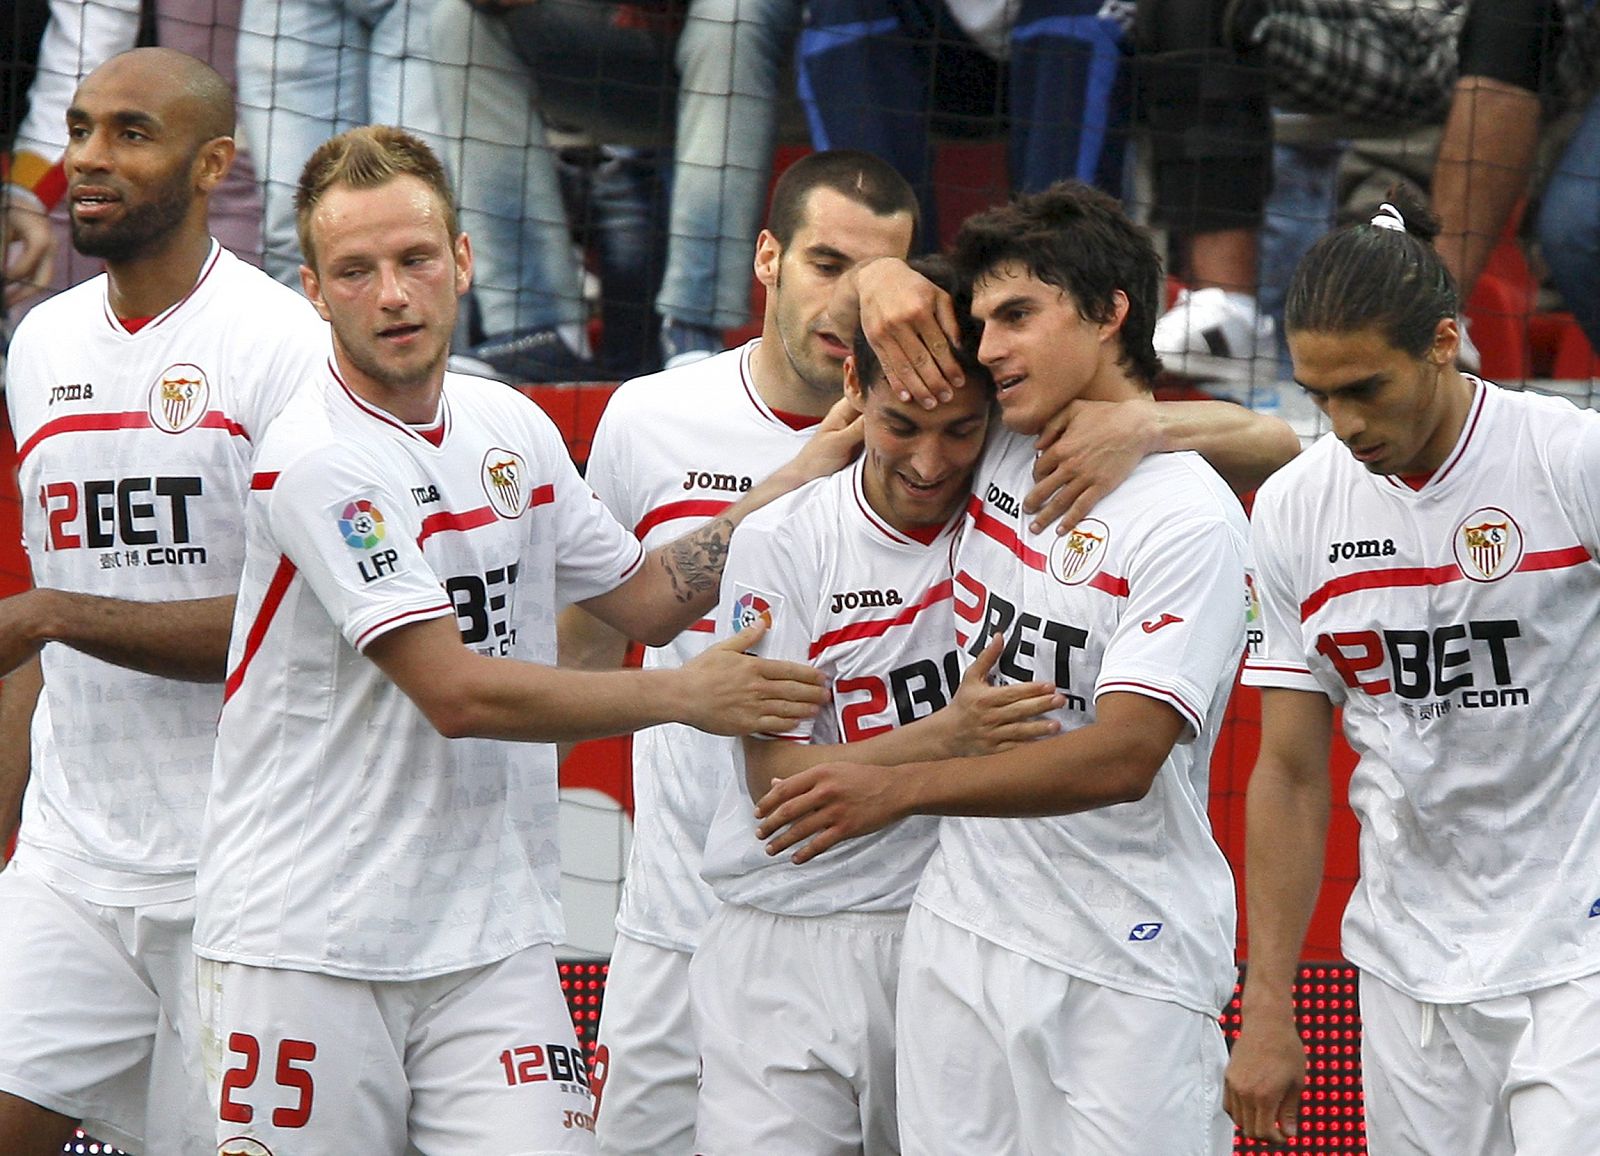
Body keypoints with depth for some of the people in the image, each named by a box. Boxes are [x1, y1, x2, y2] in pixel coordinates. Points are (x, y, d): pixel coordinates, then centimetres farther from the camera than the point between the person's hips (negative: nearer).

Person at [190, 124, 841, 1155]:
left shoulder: (513, 428, 9)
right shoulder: (317, 460, -15)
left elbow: (642, 597, 23)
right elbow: (456, 692, -17)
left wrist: (815, 467, 17)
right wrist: (686, 697, -10)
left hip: (493, 938, 5)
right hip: (306, 944, -5)